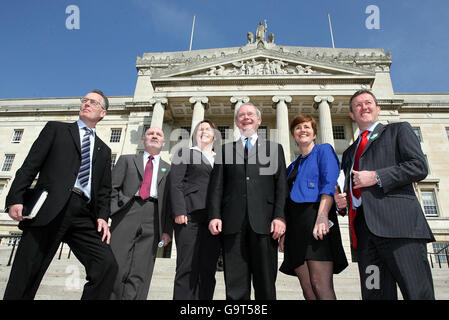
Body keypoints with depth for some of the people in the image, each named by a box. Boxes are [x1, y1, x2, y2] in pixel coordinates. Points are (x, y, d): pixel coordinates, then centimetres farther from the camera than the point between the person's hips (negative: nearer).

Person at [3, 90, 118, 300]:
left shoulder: (103, 150, 24)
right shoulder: (56, 129, 17)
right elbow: (30, 165, 6)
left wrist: (103, 216, 1)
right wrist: (15, 198, -7)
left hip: (84, 216, 3)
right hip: (50, 209, -2)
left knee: (107, 265, -16)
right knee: (26, 274, -2)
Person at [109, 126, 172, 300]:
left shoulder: (169, 169, 19)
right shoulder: (127, 160, 19)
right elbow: (112, 188, 10)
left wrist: (167, 230, 2)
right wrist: (114, 211, -4)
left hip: (153, 220, 1)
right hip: (126, 214, 0)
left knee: (140, 274, -4)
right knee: (116, 267, -5)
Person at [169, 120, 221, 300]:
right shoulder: (185, 154, 14)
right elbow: (175, 183, 2)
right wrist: (179, 211, -11)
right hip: (190, 216, -3)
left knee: (208, 269, 0)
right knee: (187, 268, -7)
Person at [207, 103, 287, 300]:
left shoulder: (274, 148, 16)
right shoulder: (225, 149, 19)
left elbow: (281, 185, 6)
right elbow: (216, 186, 10)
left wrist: (280, 216, -6)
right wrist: (214, 215, -2)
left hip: (263, 222, 0)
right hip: (233, 223, 1)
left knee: (265, 284, 3)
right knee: (235, 286, 2)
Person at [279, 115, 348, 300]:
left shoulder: (324, 150, 10)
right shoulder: (292, 167, 27)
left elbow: (330, 184, -7)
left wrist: (322, 215, -22)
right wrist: (283, 233, 13)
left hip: (316, 217, -6)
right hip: (295, 225, 6)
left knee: (321, 285, -15)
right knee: (307, 287, 1)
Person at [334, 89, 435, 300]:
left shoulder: (398, 130, 15)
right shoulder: (350, 152, 29)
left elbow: (419, 167, -1)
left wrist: (376, 177, -8)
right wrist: (342, 201, 9)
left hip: (398, 221, -5)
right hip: (363, 230, 5)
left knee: (418, 293, -9)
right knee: (374, 294, 2)